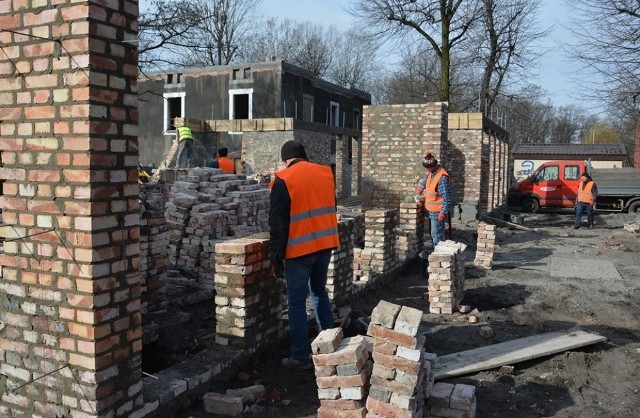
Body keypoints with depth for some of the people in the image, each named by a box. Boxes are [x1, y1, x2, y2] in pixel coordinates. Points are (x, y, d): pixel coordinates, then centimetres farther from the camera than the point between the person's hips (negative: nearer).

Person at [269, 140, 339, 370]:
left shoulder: (283, 180, -10)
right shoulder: (325, 173, 6)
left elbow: (278, 223, -10)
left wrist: (275, 257, -4)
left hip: (300, 249, -6)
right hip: (326, 244, 6)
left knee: (297, 304, 4)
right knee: (319, 292, 23)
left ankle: (300, 357, 10)